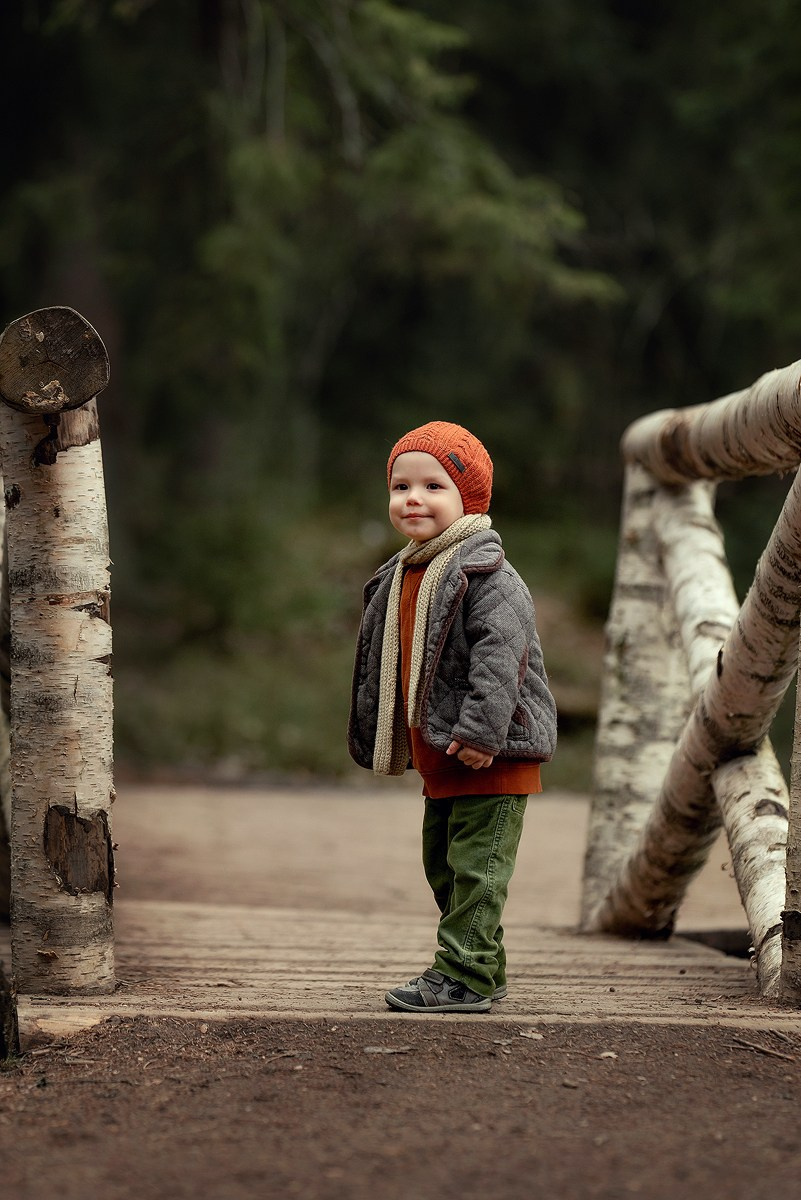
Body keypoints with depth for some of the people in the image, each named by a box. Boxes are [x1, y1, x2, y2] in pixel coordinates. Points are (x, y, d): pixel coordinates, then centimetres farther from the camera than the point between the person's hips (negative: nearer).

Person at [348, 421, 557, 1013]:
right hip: (440, 754, 10)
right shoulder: (400, 577, 13)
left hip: (491, 753, -10)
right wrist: (380, 741, 24)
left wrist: (481, 731, -29)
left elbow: (499, 654, -24)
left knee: (476, 864, -8)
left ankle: (466, 976, -5)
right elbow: (386, 665, 22)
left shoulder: (485, 573, -15)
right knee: (444, 866, 16)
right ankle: (483, 969, 27)